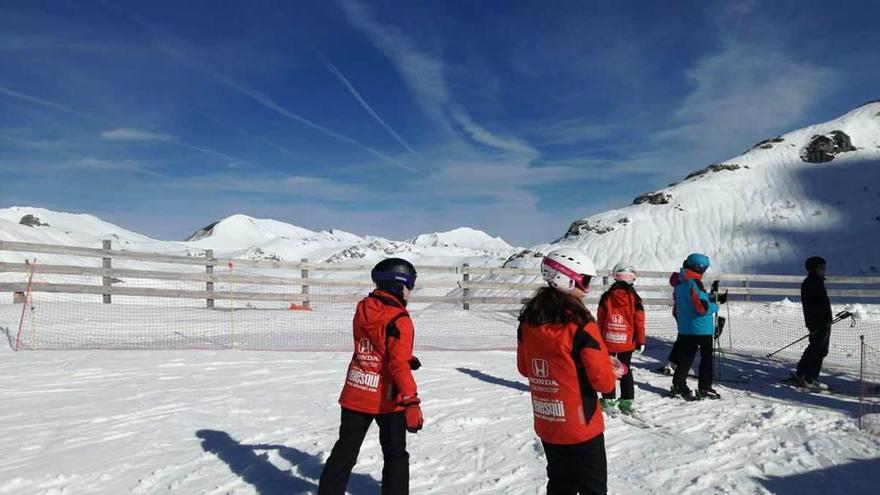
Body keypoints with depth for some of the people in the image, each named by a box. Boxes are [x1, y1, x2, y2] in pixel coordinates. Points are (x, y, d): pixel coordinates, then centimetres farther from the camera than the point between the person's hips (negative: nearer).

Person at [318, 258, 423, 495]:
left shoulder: (362, 310, 2)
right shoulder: (399, 320, -20)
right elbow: (399, 365, -25)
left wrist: (406, 357, 16)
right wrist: (411, 402, -25)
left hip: (355, 394, 6)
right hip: (387, 399, -6)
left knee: (345, 450, 17)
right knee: (395, 455, 13)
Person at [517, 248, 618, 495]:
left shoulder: (529, 320, -4)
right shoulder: (581, 325, -23)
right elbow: (603, 380, -17)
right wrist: (615, 370, 4)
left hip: (546, 426, 6)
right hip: (582, 427, -5)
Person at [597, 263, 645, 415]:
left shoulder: (606, 297, -5)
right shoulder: (634, 298, -9)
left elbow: (600, 321, 0)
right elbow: (639, 323, -5)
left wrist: (598, 339, 10)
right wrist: (641, 342, 4)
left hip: (608, 341, 0)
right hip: (627, 343, 0)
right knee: (626, 371, 14)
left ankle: (608, 401, 12)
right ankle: (626, 402, 14)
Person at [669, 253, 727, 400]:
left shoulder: (680, 283, 8)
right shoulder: (694, 283, -20)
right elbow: (703, 307, -24)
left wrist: (716, 298, 14)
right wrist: (716, 305, -5)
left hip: (684, 328, 8)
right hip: (702, 329, -8)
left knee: (685, 358, 13)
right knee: (706, 358, 7)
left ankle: (678, 386, 15)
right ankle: (704, 388, 12)